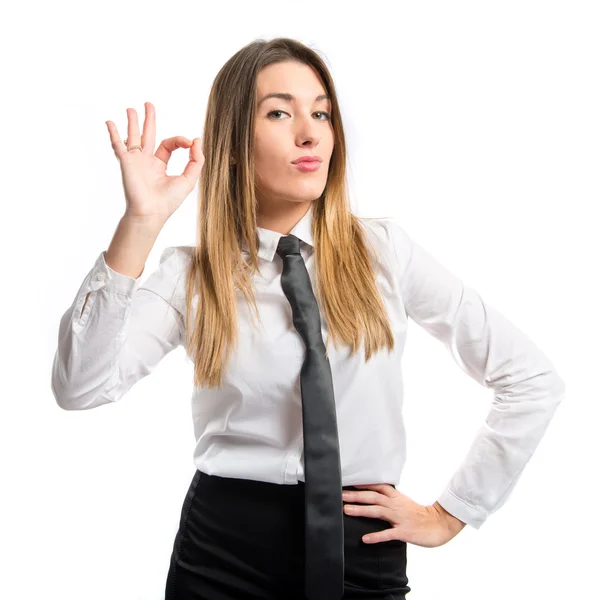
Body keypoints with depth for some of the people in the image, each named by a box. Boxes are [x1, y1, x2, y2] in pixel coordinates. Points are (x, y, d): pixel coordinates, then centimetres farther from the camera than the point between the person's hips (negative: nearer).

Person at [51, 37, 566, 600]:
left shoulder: (384, 251, -5)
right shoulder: (189, 274, -3)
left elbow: (535, 380, -2)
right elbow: (78, 388, -19)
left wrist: (449, 513, -1)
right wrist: (139, 224, -23)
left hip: (362, 551, 1)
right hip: (222, 553, 0)